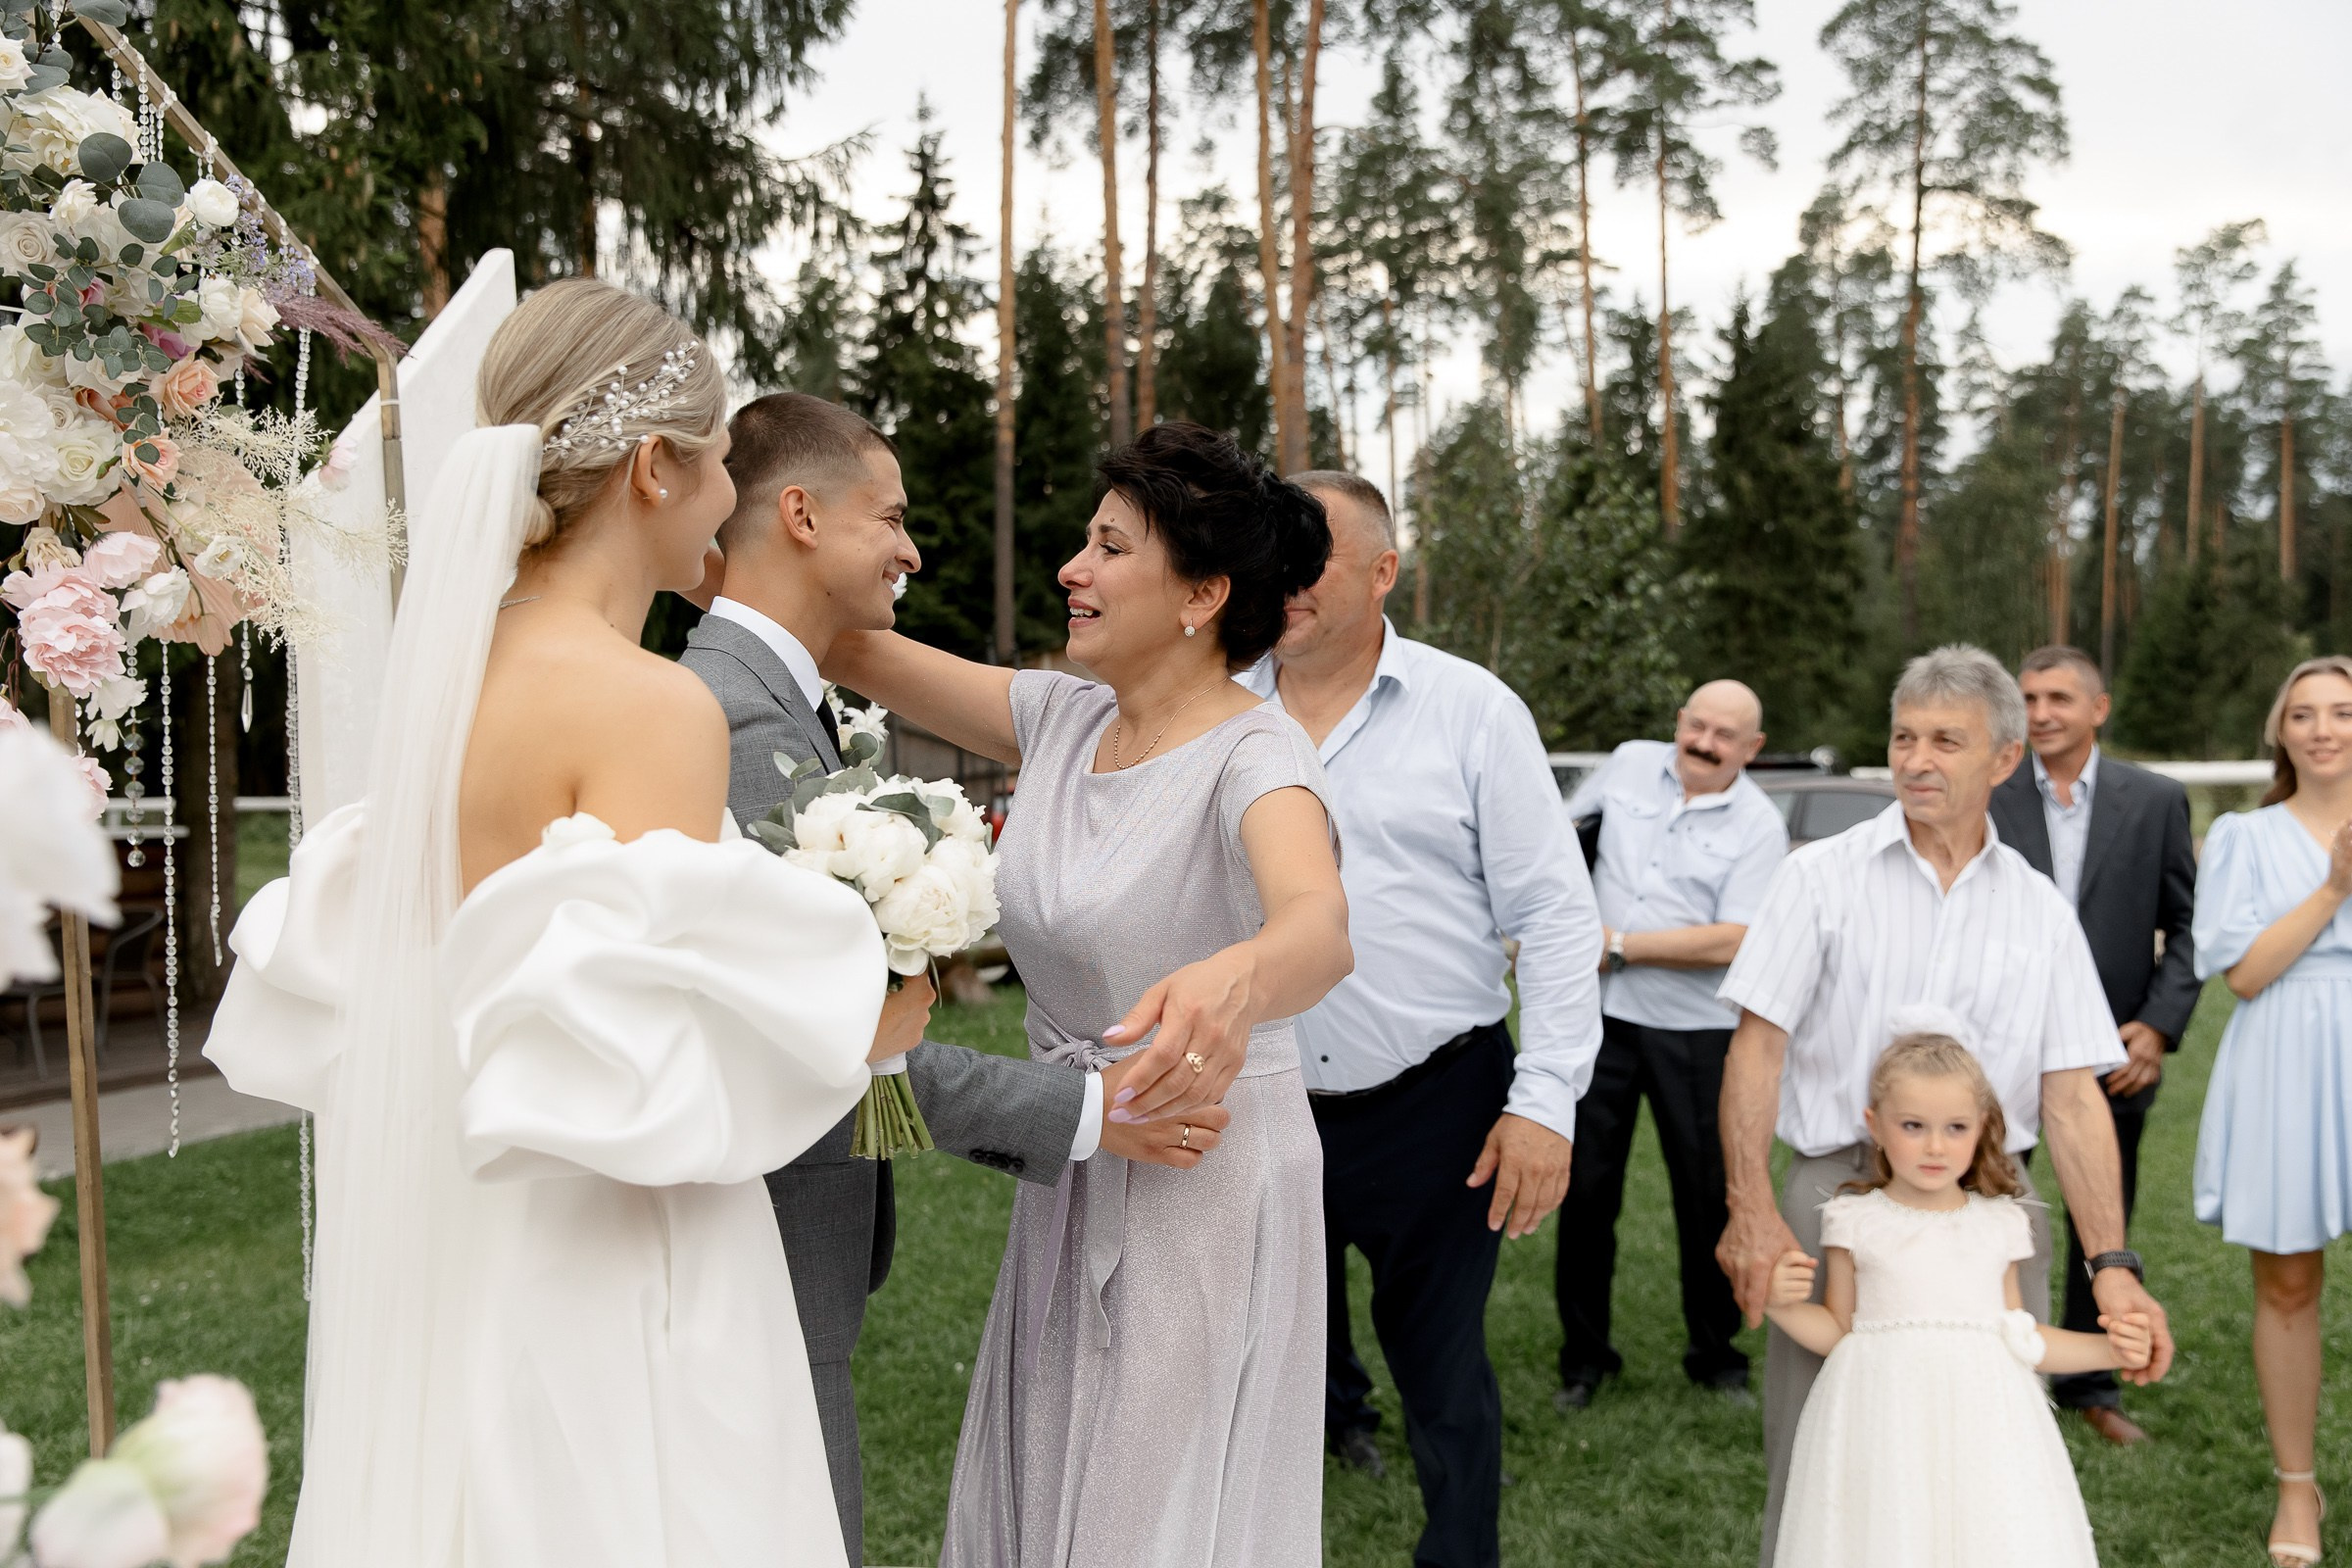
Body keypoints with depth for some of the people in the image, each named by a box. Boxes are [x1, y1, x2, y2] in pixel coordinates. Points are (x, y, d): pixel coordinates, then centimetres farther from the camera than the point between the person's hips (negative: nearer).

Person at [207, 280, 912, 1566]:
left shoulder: (450, 676, 5)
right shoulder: (650, 707, -19)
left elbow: (325, 1002, 13)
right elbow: (643, 1084, -25)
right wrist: (854, 1031, -9)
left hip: (444, 1280, 8)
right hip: (592, 1301, -8)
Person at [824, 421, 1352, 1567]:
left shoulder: (1255, 755, -21)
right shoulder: (1064, 719, 0)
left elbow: (1318, 929, -40)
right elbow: (859, 654, 2)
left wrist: (1235, 981, -63)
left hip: (1205, 1192, -7)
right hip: (1071, 1184, 7)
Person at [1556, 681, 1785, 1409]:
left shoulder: (1759, 826, -7)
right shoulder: (1629, 764, 4)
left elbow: (1732, 941, -17)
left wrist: (1620, 945, -15)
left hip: (1695, 1030, -2)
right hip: (1601, 1017, 2)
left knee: (1709, 1196, 5)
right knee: (1585, 1187, 6)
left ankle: (1714, 1355, 24)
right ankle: (1584, 1355, 21)